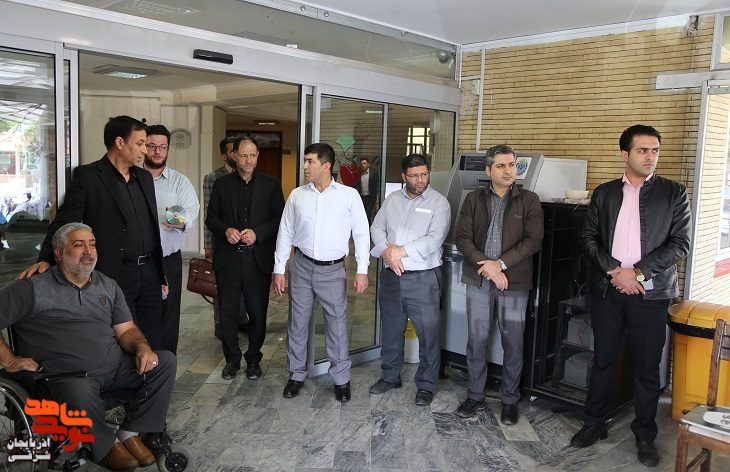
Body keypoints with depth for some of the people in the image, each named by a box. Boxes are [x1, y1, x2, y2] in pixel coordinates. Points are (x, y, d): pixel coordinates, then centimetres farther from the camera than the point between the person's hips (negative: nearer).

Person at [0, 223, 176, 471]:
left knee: (166, 361, -13)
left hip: (116, 366, 5)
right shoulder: (33, 289, -4)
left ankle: (131, 433, -3)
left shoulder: (108, 286, 12)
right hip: (66, 375, -5)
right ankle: (107, 444, -7)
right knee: (80, 392, -39)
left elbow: (125, 330, 12)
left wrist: (141, 347, -9)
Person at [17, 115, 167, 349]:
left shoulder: (144, 177, 13)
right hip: (115, 275, -6)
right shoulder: (87, 176, -5)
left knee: (152, 343, 10)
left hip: (150, 273, 6)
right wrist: (46, 260, -22)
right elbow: (64, 222, -8)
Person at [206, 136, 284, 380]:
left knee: (258, 313, 8)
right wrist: (226, 230, -12)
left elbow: (279, 219, 0)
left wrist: (257, 233, -14)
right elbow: (211, 218, 8)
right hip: (228, 258, 1)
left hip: (258, 258, -1)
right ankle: (232, 358, 27)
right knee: (228, 313, 9)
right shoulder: (221, 184, 7)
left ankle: (253, 358, 26)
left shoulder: (271, 184, 3)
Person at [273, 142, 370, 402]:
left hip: (333, 270, -2)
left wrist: (362, 270, -5)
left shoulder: (349, 195, -4)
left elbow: (361, 233, -1)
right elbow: (285, 233, 7)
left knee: (337, 324, 4)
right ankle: (297, 375, 28)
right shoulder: (297, 195, 2)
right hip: (301, 266, 3)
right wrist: (279, 269, 5)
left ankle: (341, 379, 21)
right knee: (297, 322, 10)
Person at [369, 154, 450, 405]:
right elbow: (377, 228, 6)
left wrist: (402, 251, -19)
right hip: (391, 276, 5)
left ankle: (426, 385, 18)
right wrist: (387, 250, -13)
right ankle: (390, 376, 35)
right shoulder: (392, 199, 10)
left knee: (428, 333, 2)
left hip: (423, 278, -4)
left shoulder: (439, 202, -5)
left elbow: (435, 239, -16)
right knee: (391, 329, 17)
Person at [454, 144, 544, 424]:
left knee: (513, 344, 6)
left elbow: (533, 240, -7)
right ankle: (475, 397, 23)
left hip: (514, 281, -1)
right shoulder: (474, 199, 7)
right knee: (476, 340, 8)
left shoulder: (529, 201, 2)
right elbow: (462, 237, 0)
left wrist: (501, 264, -15)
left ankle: (509, 401, 22)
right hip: (479, 280, 2)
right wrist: (485, 264, -13)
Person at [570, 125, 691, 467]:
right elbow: (588, 237, 3)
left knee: (647, 368, 6)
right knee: (602, 361, 11)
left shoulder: (673, 193, 1)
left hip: (651, 293, -2)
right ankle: (595, 424, 26)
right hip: (607, 290, 2)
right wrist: (615, 270, -11)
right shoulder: (604, 193, 7)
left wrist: (637, 272, -13)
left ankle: (645, 436, 22)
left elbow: (680, 243, -5)